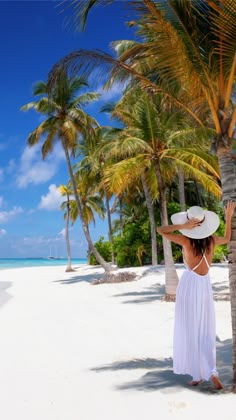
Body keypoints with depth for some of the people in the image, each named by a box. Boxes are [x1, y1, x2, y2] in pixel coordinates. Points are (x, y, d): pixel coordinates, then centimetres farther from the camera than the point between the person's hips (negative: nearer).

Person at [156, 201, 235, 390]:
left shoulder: (186, 240, -13)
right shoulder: (211, 239, -1)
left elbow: (160, 230, -10)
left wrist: (182, 226, -16)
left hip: (189, 284, -3)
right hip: (205, 286, 4)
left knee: (190, 331, 6)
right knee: (206, 333, 11)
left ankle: (197, 374, 11)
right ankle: (211, 371, -3)